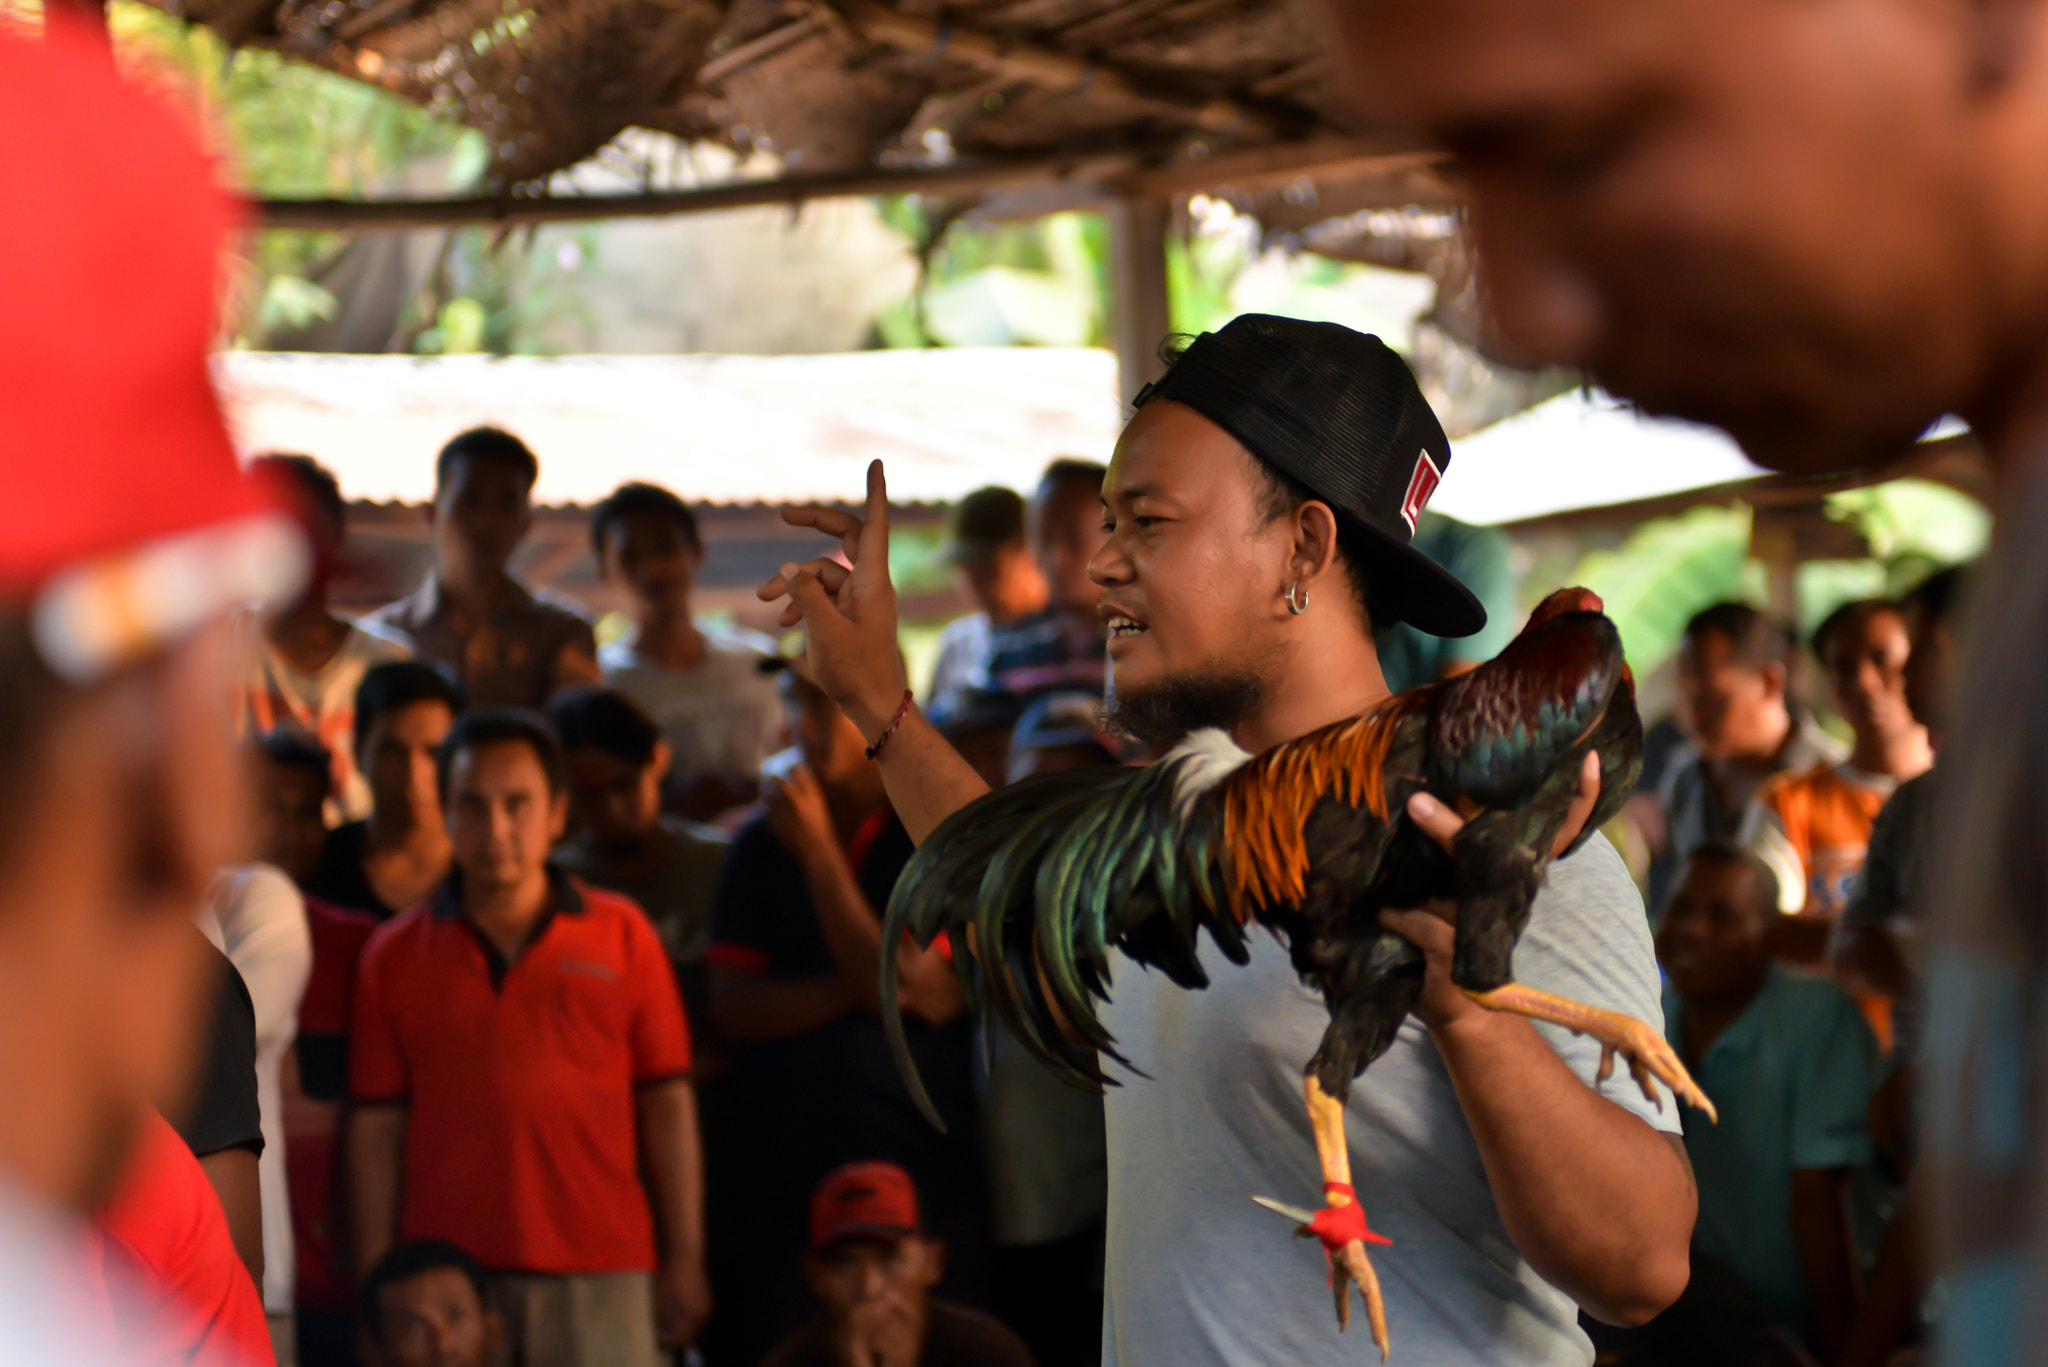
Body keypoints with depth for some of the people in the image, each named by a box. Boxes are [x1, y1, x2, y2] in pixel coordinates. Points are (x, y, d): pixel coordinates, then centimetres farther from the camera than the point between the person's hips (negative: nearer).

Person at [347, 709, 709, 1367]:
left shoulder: (622, 935, 7)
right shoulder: (396, 956, 8)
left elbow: (668, 1103, 7)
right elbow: (377, 1126, 6)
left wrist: (685, 1261, 4)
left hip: (599, 1270, 0)